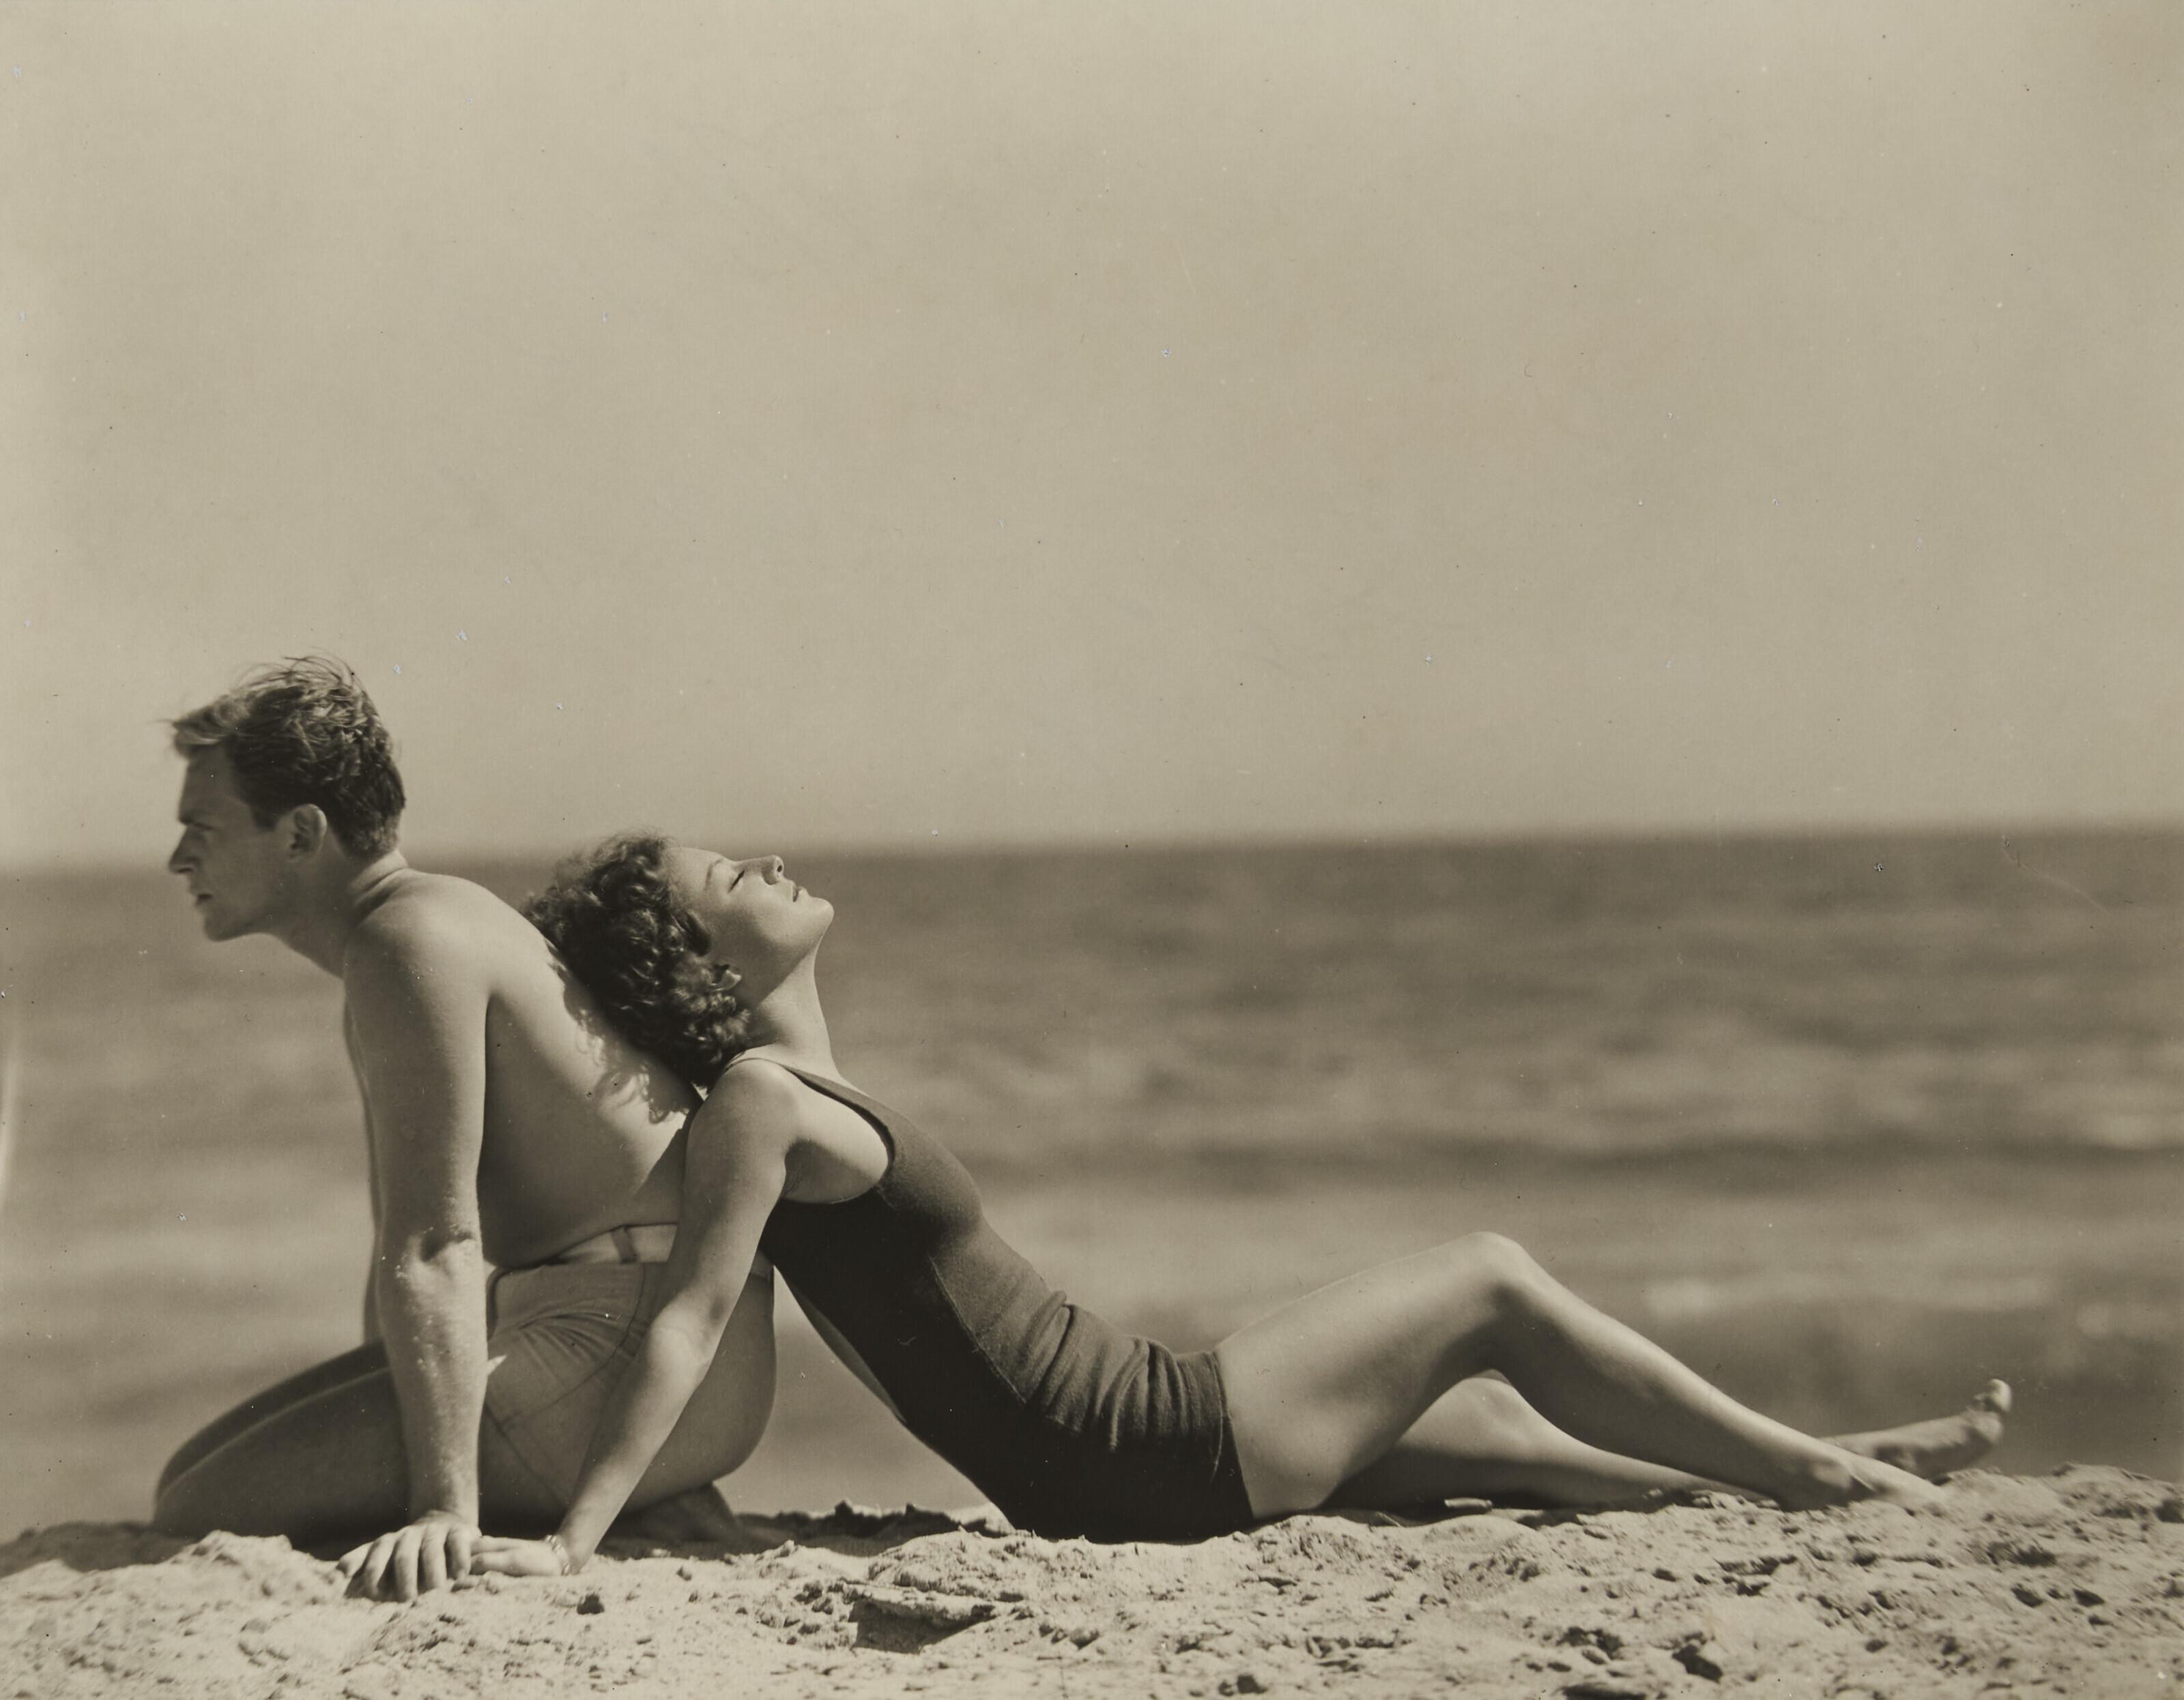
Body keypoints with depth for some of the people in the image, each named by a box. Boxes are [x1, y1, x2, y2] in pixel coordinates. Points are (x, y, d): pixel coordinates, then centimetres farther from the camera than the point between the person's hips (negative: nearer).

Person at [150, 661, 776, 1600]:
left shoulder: (411, 940, -14)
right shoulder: (402, 938, 20)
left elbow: (435, 1247, -22)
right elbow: (404, 1247, 25)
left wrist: (443, 1508, -26)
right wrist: (365, 1423, 28)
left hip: (633, 1353, -11)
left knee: (202, 1522, -13)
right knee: (194, 1477, 15)